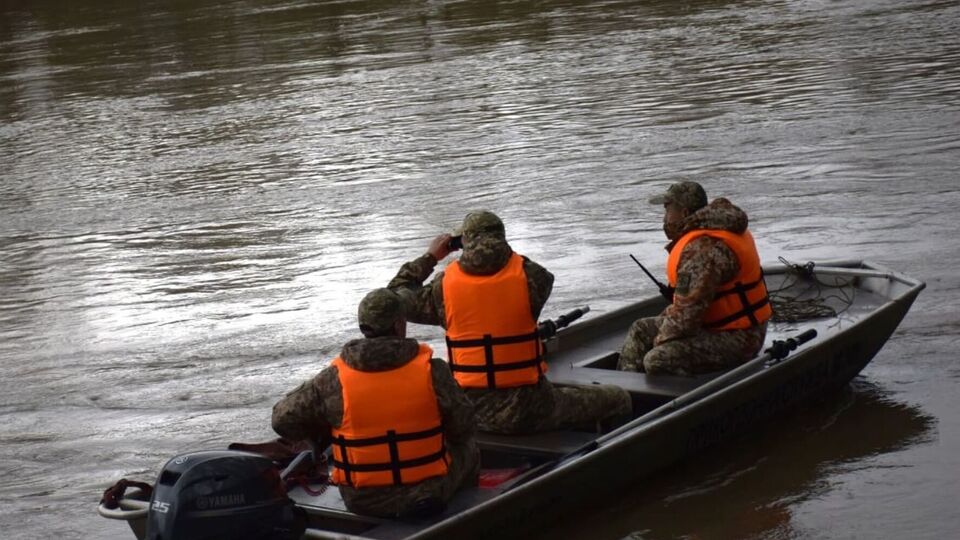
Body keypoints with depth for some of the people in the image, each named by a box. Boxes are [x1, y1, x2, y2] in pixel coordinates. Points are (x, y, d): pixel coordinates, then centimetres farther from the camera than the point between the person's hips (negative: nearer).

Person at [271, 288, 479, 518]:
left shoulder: (335, 379, -13)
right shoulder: (431, 370, -15)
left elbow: (283, 420, -3)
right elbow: (463, 428, -5)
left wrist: (328, 431, 13)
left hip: (362, 500, 1)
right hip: (429, 493, -1)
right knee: (467, 450, 28)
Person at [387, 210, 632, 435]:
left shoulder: (444, 285, -5)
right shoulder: (528, 276, -9)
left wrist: (429, 257, 20)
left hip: (469, 413, 2)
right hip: (529, 410, -2)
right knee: (619, 400, 17)